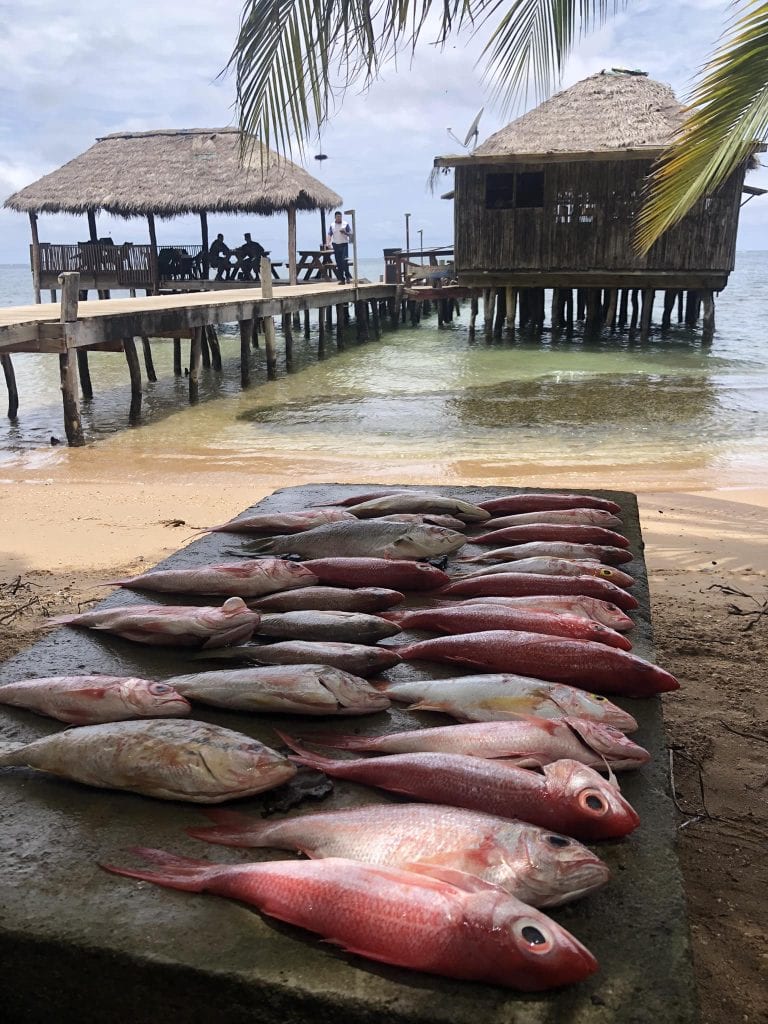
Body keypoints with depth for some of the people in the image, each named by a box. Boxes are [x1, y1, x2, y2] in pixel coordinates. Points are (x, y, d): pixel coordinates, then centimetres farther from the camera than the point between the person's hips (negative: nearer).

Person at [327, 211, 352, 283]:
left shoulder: (345, 224, 3)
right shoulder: (332, 225, 8)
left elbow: (350, 234, 3)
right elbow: (329, 235, 5)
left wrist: (345, 232, -17)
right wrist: (328, 243, -12)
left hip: (344, 244, -2)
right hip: (336, 245, 3)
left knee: (345, 261, -16)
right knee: (338, 263, 2)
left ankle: (347, 276, -4)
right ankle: (341, 279, 7)